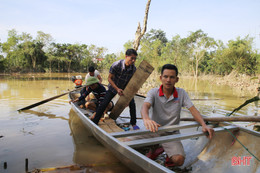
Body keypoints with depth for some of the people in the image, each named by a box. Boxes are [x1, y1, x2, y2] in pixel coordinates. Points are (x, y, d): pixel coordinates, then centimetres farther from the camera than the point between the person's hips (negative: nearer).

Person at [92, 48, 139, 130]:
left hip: (125, 88, 3)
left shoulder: (134, 69, -20)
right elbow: (110, 78, -20)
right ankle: (94, 122, 6)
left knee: (132, 104, -6)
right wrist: (117, 89, -30)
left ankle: (133, 123, 14)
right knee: (104, 104, -8)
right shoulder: (116, 65, -31)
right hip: (113, 87, -2)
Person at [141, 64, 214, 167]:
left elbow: (193, 109, -7)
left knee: (179, 160, -26)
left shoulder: (182, 93, -2)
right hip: (154, 130, 0)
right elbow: (145, 106, -27)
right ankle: (155, 150, 10)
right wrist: (146, 119, -51)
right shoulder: (153, 92, -9)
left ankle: (170, 155, 14)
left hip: (172, 133, 0)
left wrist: (204, 125, -26)